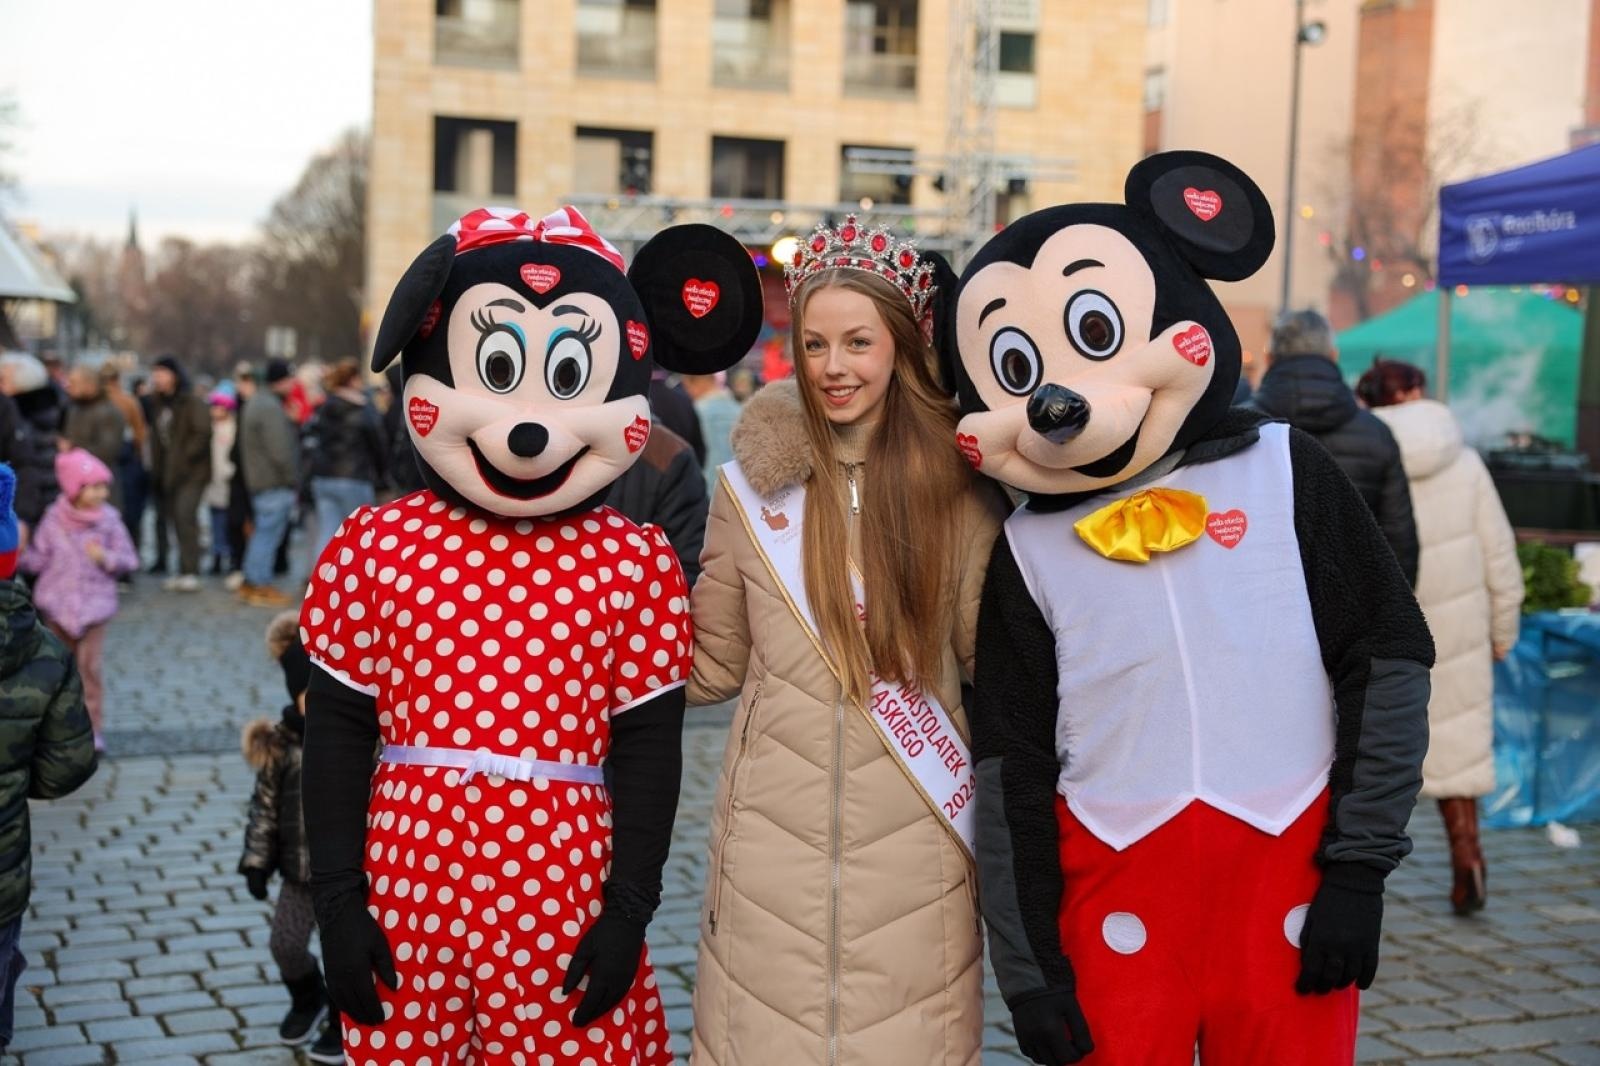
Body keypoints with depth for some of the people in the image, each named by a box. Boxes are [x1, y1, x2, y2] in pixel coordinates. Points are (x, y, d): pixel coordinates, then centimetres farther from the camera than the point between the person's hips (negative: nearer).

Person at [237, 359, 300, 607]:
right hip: (275, 484, -11)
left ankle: (249, 583, 24)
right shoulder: (271, 408, -18)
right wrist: (292, 479, -14)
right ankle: (261, 586, 0)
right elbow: (280, 451, -22)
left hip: (259, 480, 11)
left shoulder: (256, 402, 17)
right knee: (268, 534, -5)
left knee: (261, 533, 17)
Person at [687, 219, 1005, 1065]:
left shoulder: (959, 486, 0)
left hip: (912, 838, -1)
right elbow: (712, 667, 9)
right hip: (773, 834, 1)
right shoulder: (752, 483, 3)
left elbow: (990, 662, 5)